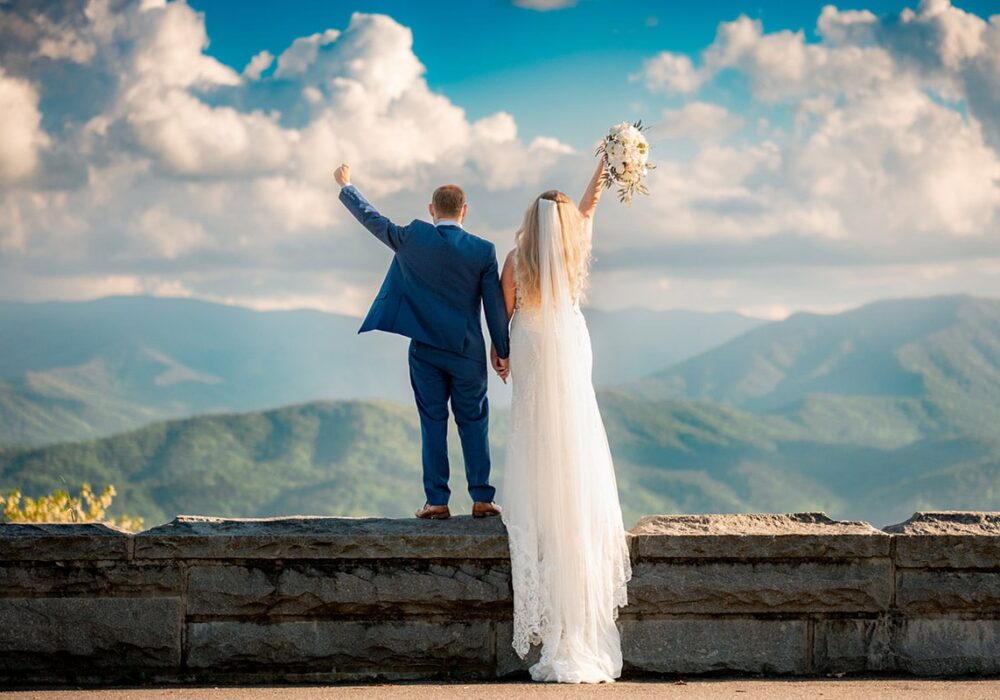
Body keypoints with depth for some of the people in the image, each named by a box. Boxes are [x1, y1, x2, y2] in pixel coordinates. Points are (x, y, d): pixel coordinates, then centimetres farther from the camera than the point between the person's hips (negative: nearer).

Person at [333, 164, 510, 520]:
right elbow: (495, 303, -5)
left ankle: (437, 500, 6)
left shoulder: (413, 239, -8)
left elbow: (373, 220, 6)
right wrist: (502, 350, 5)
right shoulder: (483, 250, -8)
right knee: (473, 423, 9)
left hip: (425, 350, 1)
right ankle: (482, 498, 8)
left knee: (433, 424, 7)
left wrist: (346, 186, 21)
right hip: (467, 353, 0)